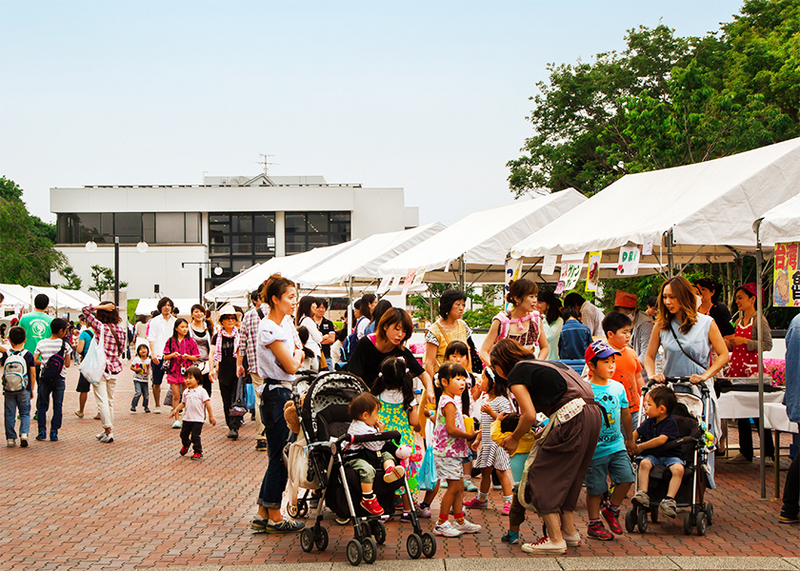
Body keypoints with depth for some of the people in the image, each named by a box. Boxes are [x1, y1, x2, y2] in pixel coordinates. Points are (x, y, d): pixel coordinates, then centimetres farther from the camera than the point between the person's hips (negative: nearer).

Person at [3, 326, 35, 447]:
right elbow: (33, 374, -1)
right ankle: (24, 433, -11)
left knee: (9, 414, 8)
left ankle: (10, 438, 9)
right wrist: (32, 389, 9)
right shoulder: (28, 355, -4)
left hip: (8, 390, 1)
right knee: (25, 413, 8)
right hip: (24, 390, -1)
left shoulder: (6, 355, -3)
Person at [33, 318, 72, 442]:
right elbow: (67, 364, -2)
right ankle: (54, 432, 5)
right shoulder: (65, 345, -5)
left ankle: (42, 431, 6)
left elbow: (35, 360, -6)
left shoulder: (41, 344, -1)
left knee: (42, 405, 12)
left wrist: (44, 363, 12)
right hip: (59, 378, -1)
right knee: (58, 406, 7)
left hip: (44, 377, 1)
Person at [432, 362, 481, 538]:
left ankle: (460, 521, 19)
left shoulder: (449, 401, 15)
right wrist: (468, 435, -11)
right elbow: (451, 429, -24)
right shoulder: (449, 403, -17)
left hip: (453, 452, 10)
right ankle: (441, 523, -1)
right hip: (447, 452, -10)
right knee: (454, 487, -8)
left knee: (459, 487, 12)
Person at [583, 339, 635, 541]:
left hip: (617, 445, 4)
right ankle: (594, 523, 20)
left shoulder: (618, 388, 5)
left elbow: (625, 413, 18)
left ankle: (612, 510, 16)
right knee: (595, 488, 3)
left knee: (627, 476, -8)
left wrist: (629, 439, 25)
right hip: (595, 449, -4)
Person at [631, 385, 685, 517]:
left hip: (671, 456, -4)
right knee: (644, 463, -28)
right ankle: (643, 494, -31)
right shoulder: (649, 422, 9)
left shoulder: (670, 423, -12)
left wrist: (641, 447, -19)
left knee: (678, 468, -34)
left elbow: (661, 440, -25)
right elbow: (636, 433, 24)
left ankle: (669, 499, -37)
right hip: (653, 456, 5)